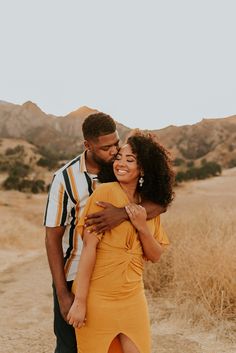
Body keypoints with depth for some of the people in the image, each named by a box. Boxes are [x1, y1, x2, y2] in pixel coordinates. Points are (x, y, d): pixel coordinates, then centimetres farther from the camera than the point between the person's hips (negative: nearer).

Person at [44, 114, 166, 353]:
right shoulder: (66, 178, -15)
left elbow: (160, 202, -17)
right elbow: (52, 238, -12)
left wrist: (124, 213, -36)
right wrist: (63, 295, -14)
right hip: (73, 278, -3)